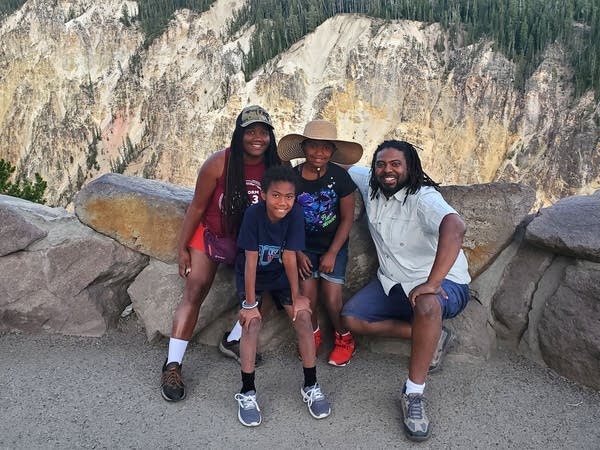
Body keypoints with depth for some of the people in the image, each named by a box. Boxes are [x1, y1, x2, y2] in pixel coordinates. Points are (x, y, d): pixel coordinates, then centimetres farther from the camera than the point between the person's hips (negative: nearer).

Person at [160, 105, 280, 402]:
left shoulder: (277, 167, -14)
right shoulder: (218, 164, -21)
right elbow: (197, 207, -11)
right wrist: (183, 248, -9)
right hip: (212, 233, -3)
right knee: (194, 292, -10)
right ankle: (172, 365, -6)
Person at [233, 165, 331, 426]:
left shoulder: (295, 214, -21)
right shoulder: (253, 213, -26)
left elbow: (289, 257, -16)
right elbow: (251, 260, -25)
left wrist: (296, 296, -13)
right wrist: (249, 303, -22)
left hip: (281, 275, 2)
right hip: (252, 276, -2)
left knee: (303, 317, -13)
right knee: (251, 322, -22)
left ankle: (311, 386, 3)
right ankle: (247, 392, -7)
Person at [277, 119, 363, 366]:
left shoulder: (339, 176, -13)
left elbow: (347, 219, -7)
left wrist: (332, 253, -11)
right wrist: (298, 253, -7)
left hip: (334, 246, -1)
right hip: (304, 246, 1)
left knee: (332, 301, -9)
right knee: (306, 299, -8)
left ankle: (344, 338, 21)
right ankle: (313, 334, 24)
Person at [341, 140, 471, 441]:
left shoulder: (423, 197, -24)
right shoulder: (370, 186, -2)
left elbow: (455, 227, -44)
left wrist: (431, 284, -47)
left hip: (443, 284, -7)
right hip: (392, 283, 8)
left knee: (426, 306, -41)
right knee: (352, 318, -7)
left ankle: (413, 395, -24)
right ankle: (432, 337, 2)